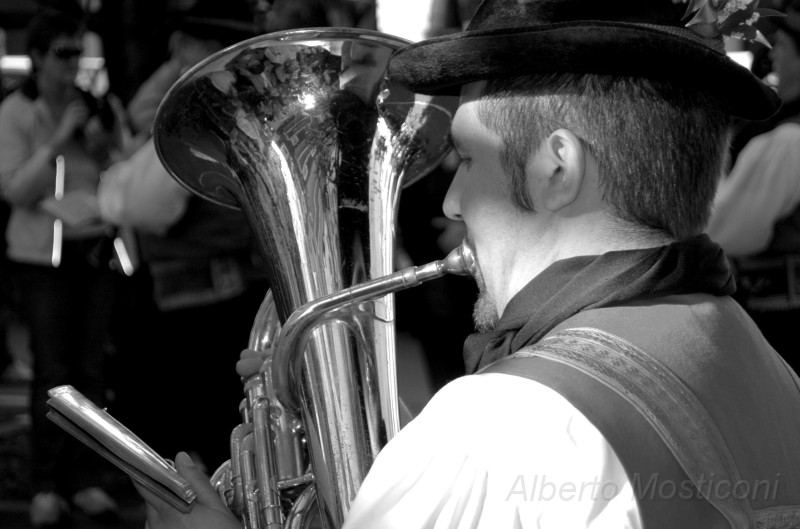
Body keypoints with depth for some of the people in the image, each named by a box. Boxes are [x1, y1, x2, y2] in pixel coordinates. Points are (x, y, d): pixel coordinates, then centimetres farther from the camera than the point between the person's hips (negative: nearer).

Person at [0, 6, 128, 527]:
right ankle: (47, 486, 0)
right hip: (42, 253, -3)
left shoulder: (102, 107, 5)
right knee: (52, 371, -7)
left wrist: (104, 148, -11)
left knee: (91, 367, 2)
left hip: (97, 247, 3)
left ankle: (87, 480, 8)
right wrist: (59, 140, -16)